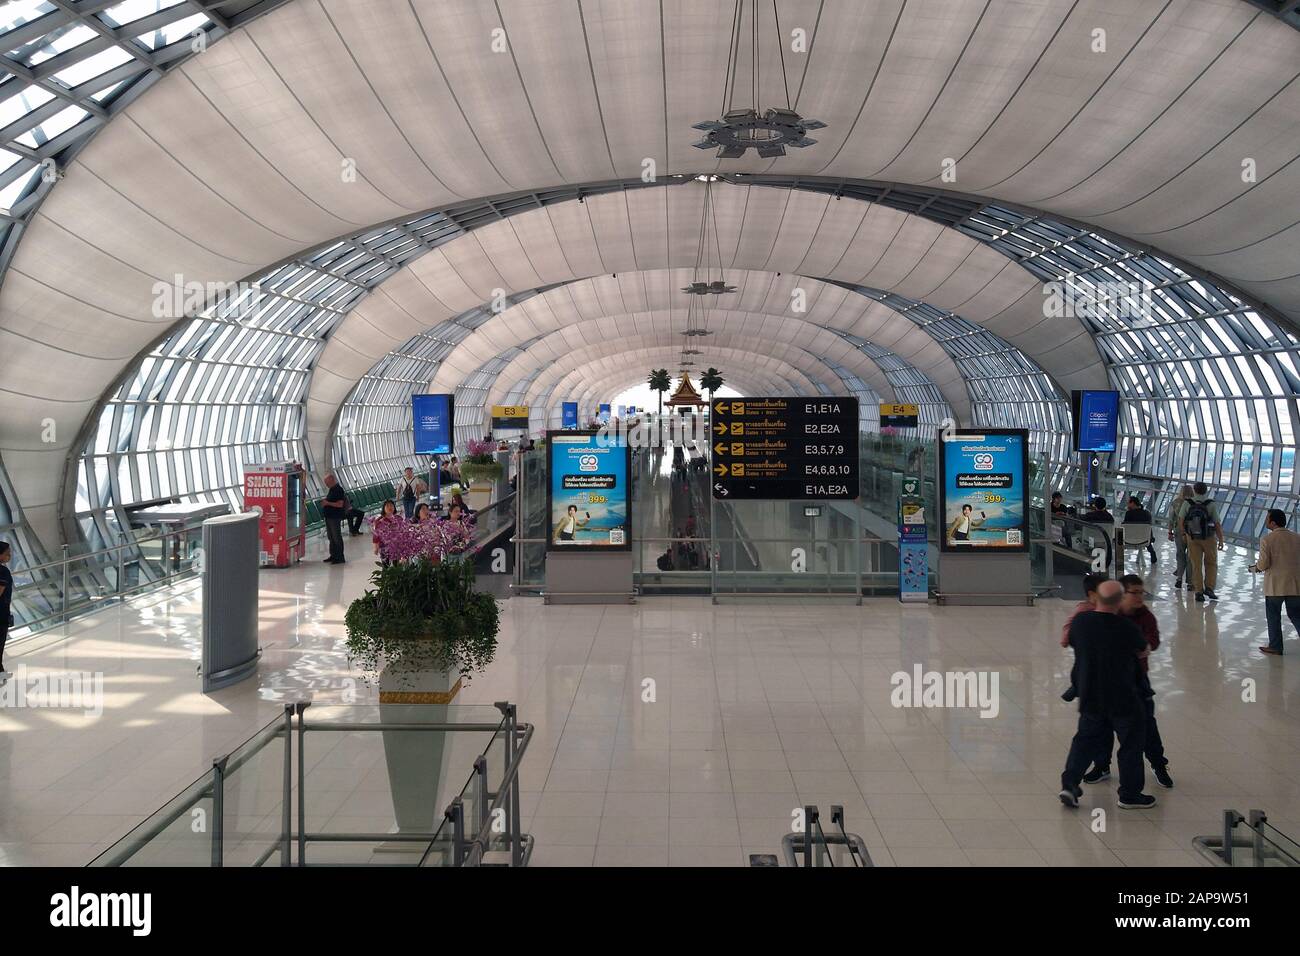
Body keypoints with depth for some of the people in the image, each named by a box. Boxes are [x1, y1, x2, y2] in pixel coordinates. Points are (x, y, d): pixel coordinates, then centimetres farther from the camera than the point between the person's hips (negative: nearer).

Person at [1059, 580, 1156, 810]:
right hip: (1123, 698, -4)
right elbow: (1143, 649, -1)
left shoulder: (1080, 621, -10)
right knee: (1132, 742, 13)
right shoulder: (1126, 627, -20)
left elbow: (1072, 642, 10)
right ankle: (1130, 794, 20)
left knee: (1086, 738, 19)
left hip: (1089, 696, 4)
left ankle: (1069, 783, 8)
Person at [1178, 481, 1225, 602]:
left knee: (1196, 565, 10)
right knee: (1211, 564, 17)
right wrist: (1221, 541, -3)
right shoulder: (1211, 505, -13)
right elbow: (1218, 524, -11)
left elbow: (1180, 521, -5)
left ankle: (1199, 591, 9)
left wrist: (1184, 534, 11)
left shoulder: (1187, 503, -8)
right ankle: (1209, 587, 8)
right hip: (1209, 538, -1)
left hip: (1192, 538, 1)